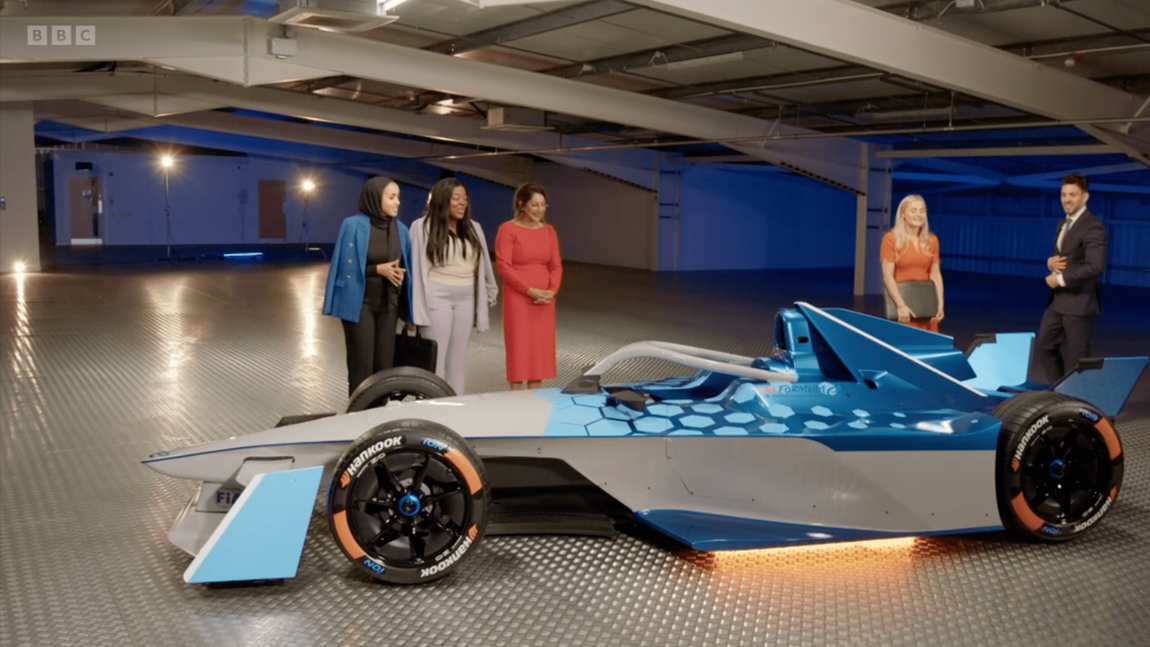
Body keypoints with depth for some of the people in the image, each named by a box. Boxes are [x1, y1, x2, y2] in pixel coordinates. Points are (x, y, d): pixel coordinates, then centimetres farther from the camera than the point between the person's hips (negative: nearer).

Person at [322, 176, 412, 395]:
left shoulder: (400, 229, 4)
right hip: (360, 303, -4)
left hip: (388, 304, 4)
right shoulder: (353, 226, -10)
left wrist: (403, 293, -1)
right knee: (362, 365, -2)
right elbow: (347, 267, -8)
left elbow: (405, 268, 10)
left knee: (384, 364, 6)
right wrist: (379, 269, -17)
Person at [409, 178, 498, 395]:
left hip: (466, 298, 5)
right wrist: (412, 309, -10)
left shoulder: (473, 228, 11)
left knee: (458, 359, 9)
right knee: (435, 359, -4)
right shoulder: (423, 227, -3)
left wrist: (490, 293, 17)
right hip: (436, 297, -5)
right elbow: (414, 266, -6)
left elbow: (483, 265, 17)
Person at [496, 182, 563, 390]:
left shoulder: (549, 231, 10)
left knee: (540, 350, 7)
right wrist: (530, 290, -16)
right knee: (518, 350, -2)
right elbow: (503, 266, -11)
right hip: (518, 300, -5)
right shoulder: (508, 229, -6)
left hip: (544, 302, 5)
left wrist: (552, 290, -9)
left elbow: (556, 265, 9)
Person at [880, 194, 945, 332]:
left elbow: (935, 274, 9)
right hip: (901, 302, -4)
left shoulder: (932, 240, 9)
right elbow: (888, 276, -10)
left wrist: (940, 303, -2)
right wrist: (901, 305, -18)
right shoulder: (891, 238, -5)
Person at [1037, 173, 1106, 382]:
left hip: (1079, 301, -9)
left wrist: (1060, 279, -20)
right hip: (1058, 299, 10)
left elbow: (1094, 266, -26)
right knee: (1045, 345, 15)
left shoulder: (1092, 227, -16)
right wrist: (1051, 261, -1)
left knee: (1077, 356, 0)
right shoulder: (1064, 224, 14)